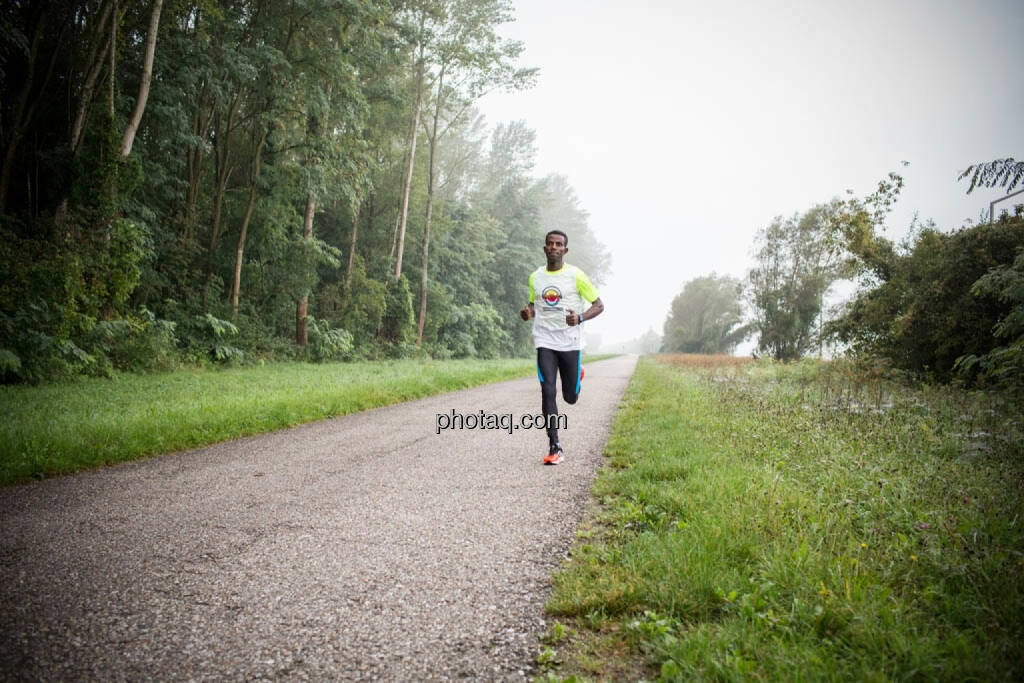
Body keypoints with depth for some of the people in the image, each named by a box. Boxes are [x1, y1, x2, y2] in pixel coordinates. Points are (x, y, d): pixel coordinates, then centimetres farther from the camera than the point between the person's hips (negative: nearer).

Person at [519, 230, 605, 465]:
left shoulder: (576, 276, -4)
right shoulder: (535, 277, 7)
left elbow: (599, 305, -1)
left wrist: (580, 318, -21)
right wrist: (527, 312, -4)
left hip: (570, 342, -2)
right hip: (544, 341, 2)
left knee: (570, 398, 6)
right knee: (547, 391, -11)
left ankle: (577, 375, 43)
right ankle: (554, 448, -5)